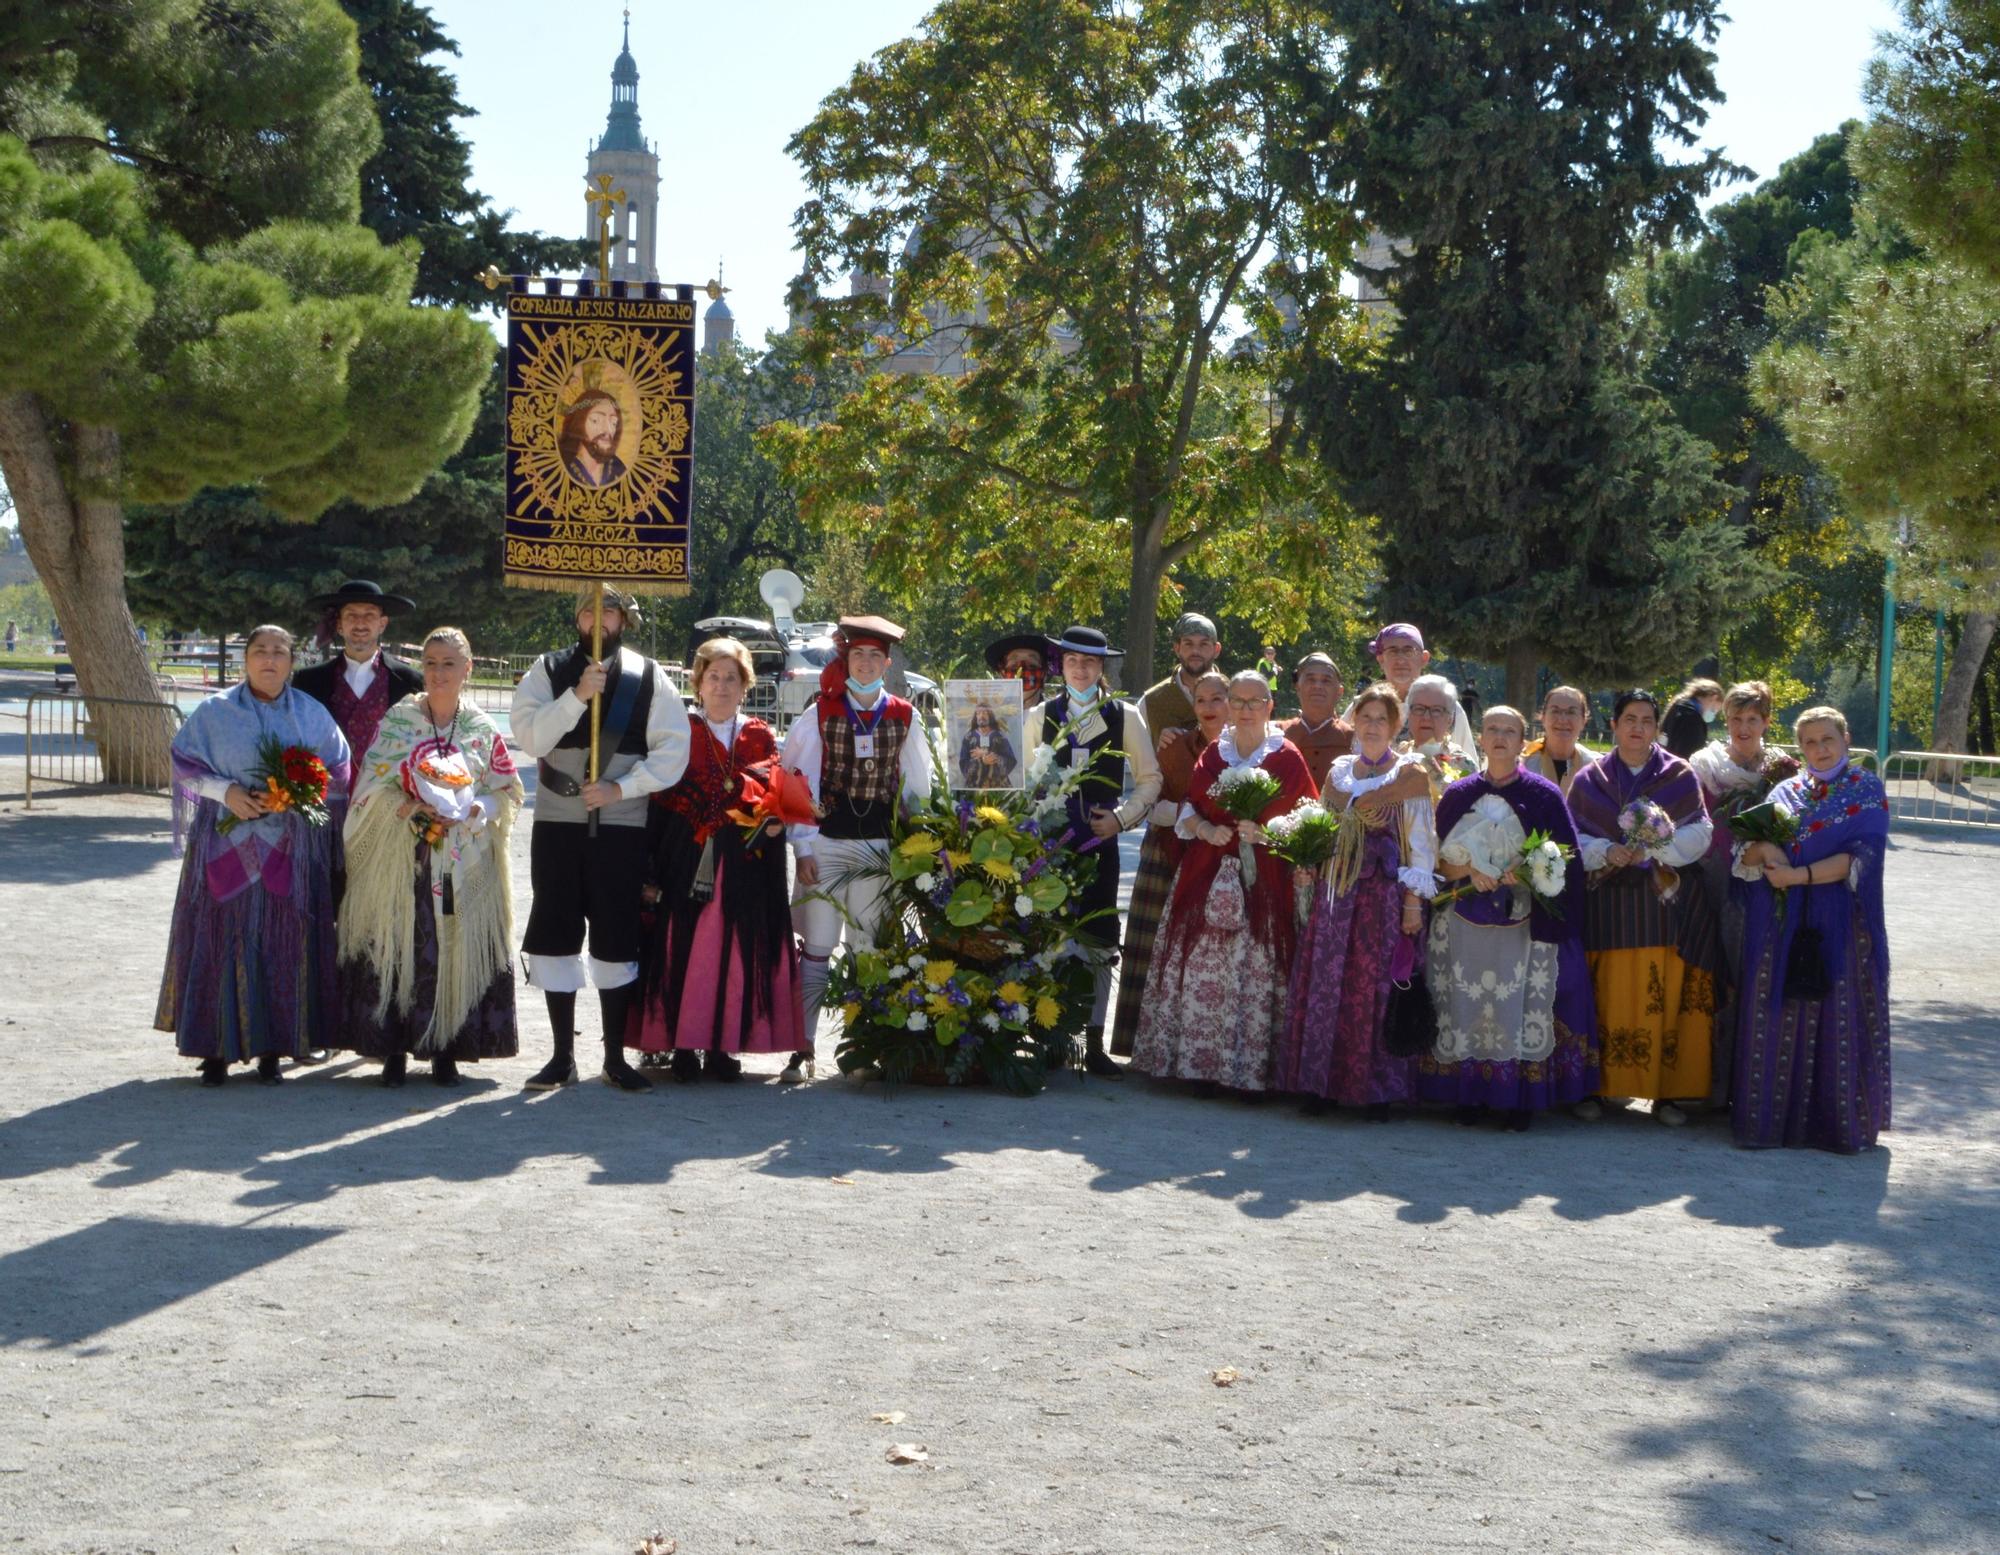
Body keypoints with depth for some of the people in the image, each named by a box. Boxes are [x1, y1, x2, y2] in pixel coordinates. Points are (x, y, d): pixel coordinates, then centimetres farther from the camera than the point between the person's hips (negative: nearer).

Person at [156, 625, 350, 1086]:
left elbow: (336, 772, 7)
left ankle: (272, 1049, 7)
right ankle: (215, 1049, 3)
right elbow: (186, 764, 4)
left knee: (283, 943, -1)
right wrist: (225, 791, -13)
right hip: (226, 845, -1)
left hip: (289, 848, 1)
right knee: (220, 941, -3)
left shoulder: (311, 714, 8)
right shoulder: (215, 711, 6)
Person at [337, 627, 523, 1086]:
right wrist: (407, 808, -17)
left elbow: (508, 793, 8)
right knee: (397, 948, -4)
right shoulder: (396, 720, 4)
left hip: (464, 865, 1)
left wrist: (471, 811, -11)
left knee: (456, 951, -1)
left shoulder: (483, 730, 7)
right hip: (402, 859, -1)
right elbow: (372, 785, 0)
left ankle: (445, 1051, 8)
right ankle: (394, 1051, 4)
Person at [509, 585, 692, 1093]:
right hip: (556, 823, 1)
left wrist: (618, 788, -11)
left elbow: (672, 752, -1)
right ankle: (562, 1057, 13)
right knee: (555, 938, 3)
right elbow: (529, 736, -8)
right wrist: (577, 695, -19)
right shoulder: (548, 670, 5)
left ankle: (616, 1057, 13)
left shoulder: (650, 678, 3)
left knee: (617, 942, 3)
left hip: (622, 826, -1)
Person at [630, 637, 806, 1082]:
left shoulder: (761, 738, 12)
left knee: (737, 952, -1)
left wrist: (772, 821, -10)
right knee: (684, 949, -4)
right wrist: (652, 872, -5)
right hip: (687, 863, -2)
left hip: (744, 866, 2)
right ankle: (683, 1046, 3)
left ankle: (722, 1046, 6)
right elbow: (659, 805, 2)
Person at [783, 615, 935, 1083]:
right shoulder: (821, 714, 1)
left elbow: (921, 783, 11)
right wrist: (803, 846, -6)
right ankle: (803, 1049, 1)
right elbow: (798, 781, 0)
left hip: (879, 846, 2)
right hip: (827, 845, -2)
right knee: (817, 948, -2)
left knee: (869, 951, 6)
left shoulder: (903, 718, 6)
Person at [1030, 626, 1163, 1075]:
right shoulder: (1042, 715, 9)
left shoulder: (1125, 717, 6)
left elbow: (1150, 778, 8)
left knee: (1097, 939, 0)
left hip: (1099, 841, -1)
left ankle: (1094, 1046, 4)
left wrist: (1122, 818, -3)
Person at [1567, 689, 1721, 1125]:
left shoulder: (1680, 776, 6)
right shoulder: (1589, 779, 8)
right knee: (1608, 997, -2)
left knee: (1666, 998, -2)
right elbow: (1573, 838, 6)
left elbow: (1699, 833, 2)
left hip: (1667, 900, 0)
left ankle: (1667, 1092, 5)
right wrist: (1607, 852, -13)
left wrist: (1655, 848, -15)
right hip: (1608, 904, 0)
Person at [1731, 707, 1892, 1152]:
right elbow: (1747, 851, 9)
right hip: (1782, 925, 3)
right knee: (1778, 1015, 0)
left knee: (1839, 1018, -2)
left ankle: (1841, 1120, 6)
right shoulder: (1785, 792, 14)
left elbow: (1861, 856, -10)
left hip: (1842, 925, -3)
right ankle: (1774, 1113, 5)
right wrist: (1765, 849, -15)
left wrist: (1799, 875, -17)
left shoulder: (1867, 792, 2)